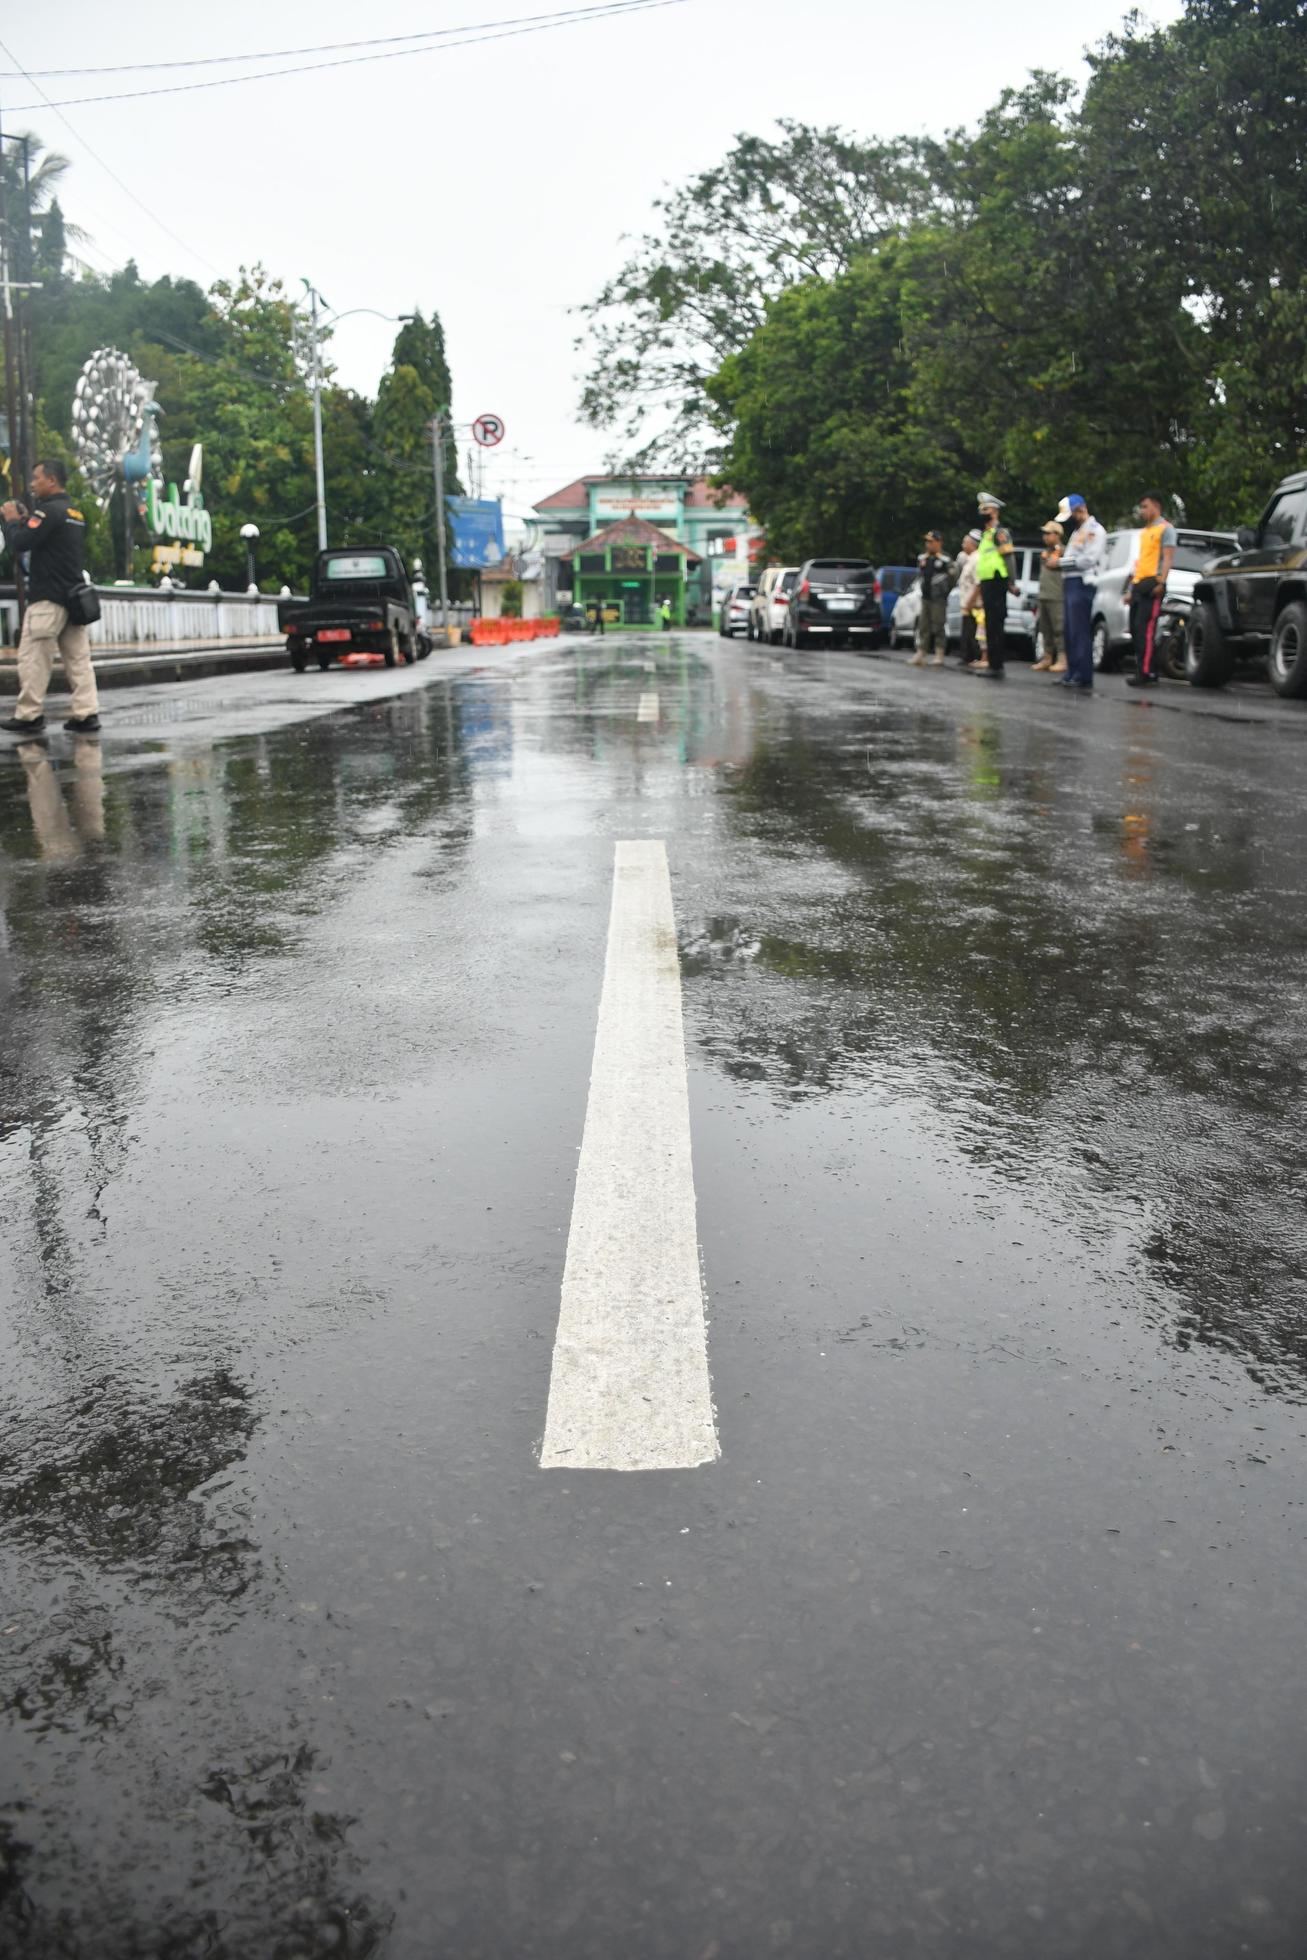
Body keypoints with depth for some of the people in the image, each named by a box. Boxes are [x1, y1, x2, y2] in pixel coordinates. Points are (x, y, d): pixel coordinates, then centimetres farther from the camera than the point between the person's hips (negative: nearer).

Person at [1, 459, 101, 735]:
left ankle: (29, 716, 0)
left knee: (32, 657, -2)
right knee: (78, 658, 4)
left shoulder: (49, 510, -12)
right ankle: (86, 714, 0)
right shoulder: (75, 513, 16)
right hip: (73, 596, 8)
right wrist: (26, 521, 16)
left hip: (48, 597, -8)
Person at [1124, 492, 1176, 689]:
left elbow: (1167, 557, -10)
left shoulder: (1165, 528, -1)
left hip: (1152, 583, -9)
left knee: (1145, 629, -15)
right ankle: (1142, 670, 13)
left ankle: (1146, 674, -18)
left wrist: (1161, 581, -21)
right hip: (1138, 584, 9)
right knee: (1135, 628, 8)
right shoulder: (1145, 531, 25)